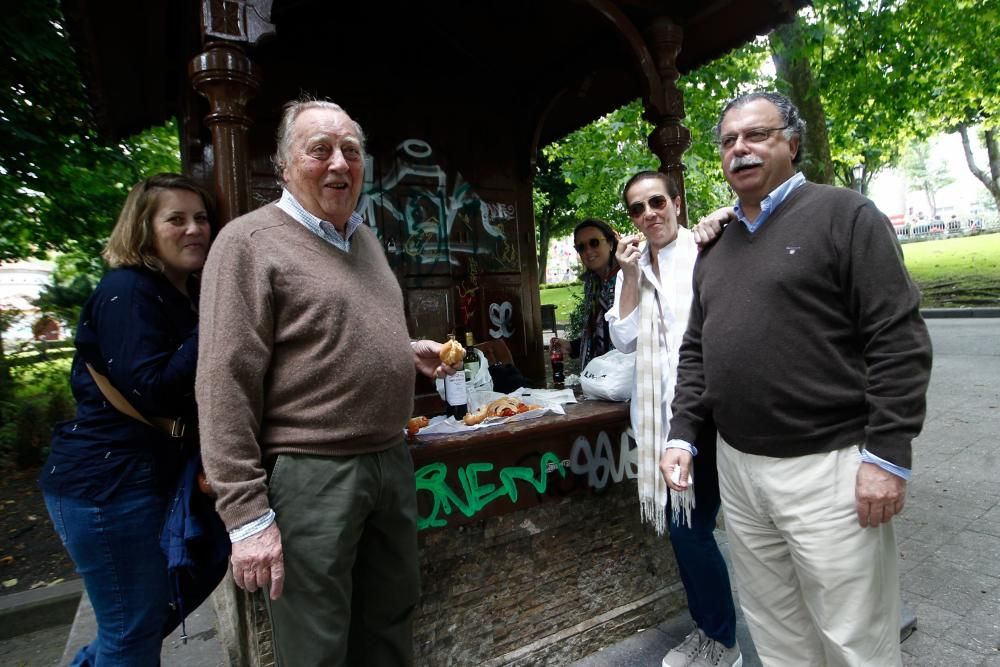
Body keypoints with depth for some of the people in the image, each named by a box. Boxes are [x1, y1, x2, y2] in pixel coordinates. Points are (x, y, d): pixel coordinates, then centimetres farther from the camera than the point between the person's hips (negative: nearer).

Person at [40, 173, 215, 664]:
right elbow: (153, 392, -25)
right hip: (108, 484, -9)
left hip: (151, 475, 9)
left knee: (163, 607, 22)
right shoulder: (127, 290, -16)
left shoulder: (185, 294, 11)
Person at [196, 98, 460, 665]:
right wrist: (247, 515, -16)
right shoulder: (250, 241, -10)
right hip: (310, 474, -6)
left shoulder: (367, 239, 13)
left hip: (391, 459, 7)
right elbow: (226, 387, -15)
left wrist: (410, 351, 8)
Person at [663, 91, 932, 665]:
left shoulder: (843, 215, -4)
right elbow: (696, 350, 14)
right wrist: (682, 434, 6)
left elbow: (898, 338, -10)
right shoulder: (715, 248, 14)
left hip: (827, 467, -5)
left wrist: (888, 456, -15)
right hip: (737, 467, 6)